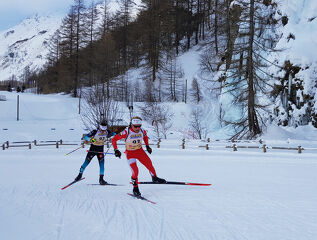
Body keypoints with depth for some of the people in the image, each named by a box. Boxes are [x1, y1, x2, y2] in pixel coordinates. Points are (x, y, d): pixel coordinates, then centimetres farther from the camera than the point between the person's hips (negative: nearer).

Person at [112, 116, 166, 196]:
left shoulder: (142, 131, -12)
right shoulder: (126, 132, -25)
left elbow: (145, 136, 15)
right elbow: (114, 139, -17)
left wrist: (147, 146, 10)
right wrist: (116, 150, -24)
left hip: (140, 151, 4)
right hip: (130, 153, -4)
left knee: (149, 164, 1)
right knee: (135, 171, -15)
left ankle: (154, 178, 29)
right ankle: (135, 188, 6)